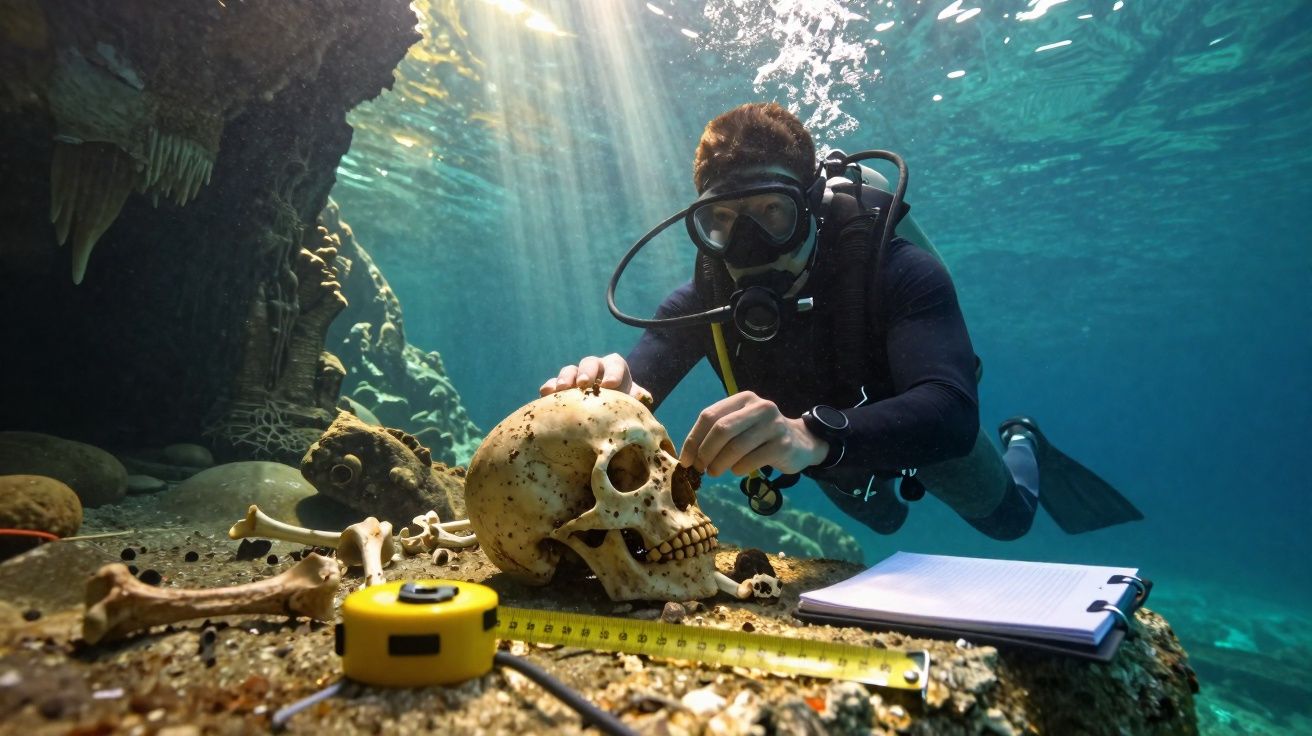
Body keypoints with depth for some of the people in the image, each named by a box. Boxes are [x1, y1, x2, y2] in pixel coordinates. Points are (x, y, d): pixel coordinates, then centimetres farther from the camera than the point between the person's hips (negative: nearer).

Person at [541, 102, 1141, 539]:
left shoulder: (896, 272, -41)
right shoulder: (705, 298, -30)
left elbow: (951, 413, -55)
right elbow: (636, 384, -38)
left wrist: (814, 435, -74)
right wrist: (611, 392, -64)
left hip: (914, 436, -3)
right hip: (829, 456, 3)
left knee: (1006, 518, 25)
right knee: (881, 520, 34)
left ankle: (1023, 446, 57)